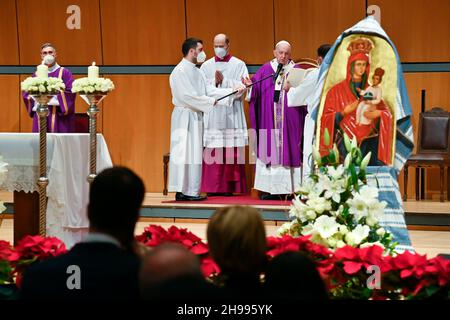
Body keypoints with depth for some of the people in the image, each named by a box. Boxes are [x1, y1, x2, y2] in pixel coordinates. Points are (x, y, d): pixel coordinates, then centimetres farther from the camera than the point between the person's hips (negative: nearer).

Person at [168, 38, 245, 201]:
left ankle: (191, 191, 11)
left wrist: (233, 91, 2)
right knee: (185, 153, -7)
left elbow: (209, 90, 11)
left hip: (196, 117, 9)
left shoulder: (197, 72, 16)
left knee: (195, 155, 8)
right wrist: (211, 101, -14)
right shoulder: (180, 71, -12)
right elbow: (187, 96, -20)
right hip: (185, 117, -9)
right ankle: (183, 191, -4)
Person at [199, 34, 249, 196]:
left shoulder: (238, 65, 6)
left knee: (231, 153, -4)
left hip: (232, 114, -1)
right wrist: (214, 82, -12)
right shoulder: (206, 66, 12)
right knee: (212, 152, -3)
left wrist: (224, 81, -13)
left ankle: (229, 186, 0)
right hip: (211, 114, 2)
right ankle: (212, 187, 0)